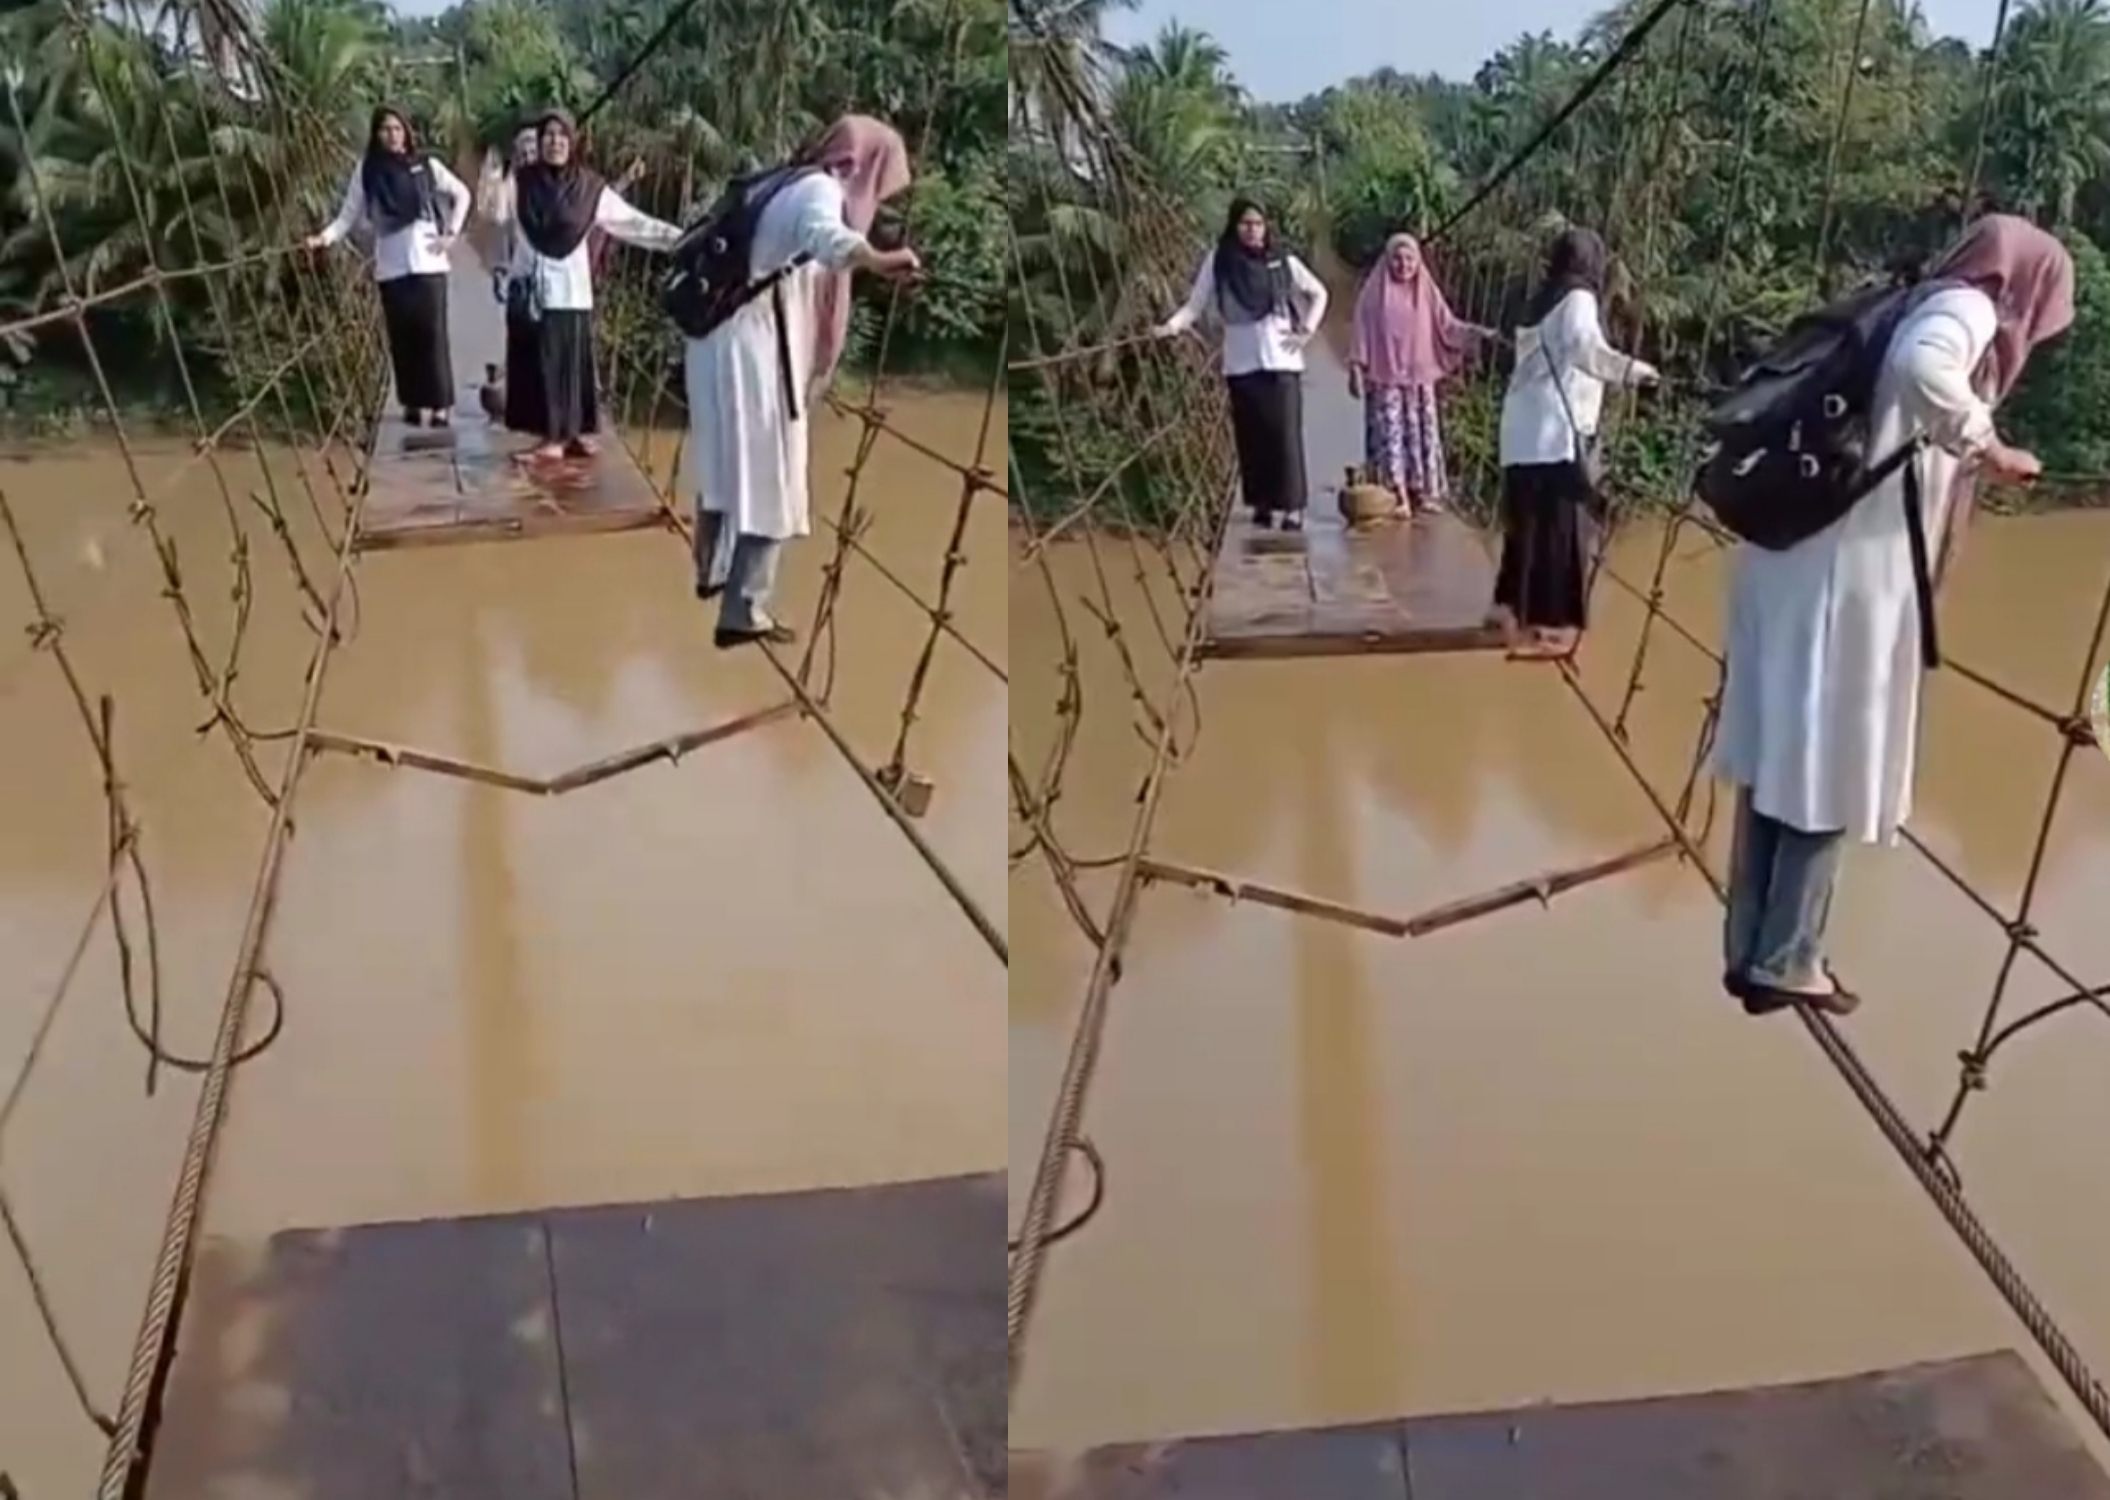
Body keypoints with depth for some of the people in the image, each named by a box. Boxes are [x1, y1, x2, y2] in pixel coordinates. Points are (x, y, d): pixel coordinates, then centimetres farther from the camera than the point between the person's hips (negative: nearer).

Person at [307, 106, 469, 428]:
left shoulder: (425, 165, 5)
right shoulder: (366, 170, 5)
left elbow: (461, 194, 14)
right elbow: (349, 214, 3)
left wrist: (451, 232, 4)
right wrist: (326, 236, -13)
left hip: (427, 261, -1)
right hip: (391, 266, 1)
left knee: (432, 334, -5)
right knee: (402, 337, 3)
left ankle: (441, 404, -2)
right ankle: (414, 402, 12)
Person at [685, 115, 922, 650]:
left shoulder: (779, 184, 18)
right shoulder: (821, 188, -10)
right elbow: (825, 235, -35)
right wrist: (877, 260, -53)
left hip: (716, 336, 9)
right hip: (755, 344, -9)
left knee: (726, 462, 26)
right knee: (768, 478, -3)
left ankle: (711, 571, 44)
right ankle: (743, 612, -4)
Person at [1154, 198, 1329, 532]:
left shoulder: (1283, 262, 4)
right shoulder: (1217, 263, 1)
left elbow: (1319, 294, 15)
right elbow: (1195, 305, -1)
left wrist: (1307, 329, 4)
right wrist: (1171, 326, -18)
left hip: (1282, 360, 0)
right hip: (1241, 364, 0)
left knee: (1285, 434, -6)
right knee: (1251, 436, 3)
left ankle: (1292, 506, -4)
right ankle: (1261, 503, 14)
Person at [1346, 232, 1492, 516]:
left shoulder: (1427, 292, 7)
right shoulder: (1374, 293, 0)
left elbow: (1447, 325, 3)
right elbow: (1362, 333, 0)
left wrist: (1476, 333, -11)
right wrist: (1356, 369, -5)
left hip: (1420, 377, 3)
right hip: (1385, 378, -3)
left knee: (1423, 433, 3)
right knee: (1390, 433, -7)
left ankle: (1424, 492, 8)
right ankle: (1397, 496, -9)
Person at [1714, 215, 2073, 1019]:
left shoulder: (1909, 308, 21)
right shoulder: (1967, 309, -5)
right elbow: (1922, 368, -28)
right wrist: (1988, 449, -16)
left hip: (1793, 559, 9)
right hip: (1852, 573, -8)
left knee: (1779, 760, 11)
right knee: (1833, 769, 1)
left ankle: (1750, 952, 18)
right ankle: (1785, 963, 7)